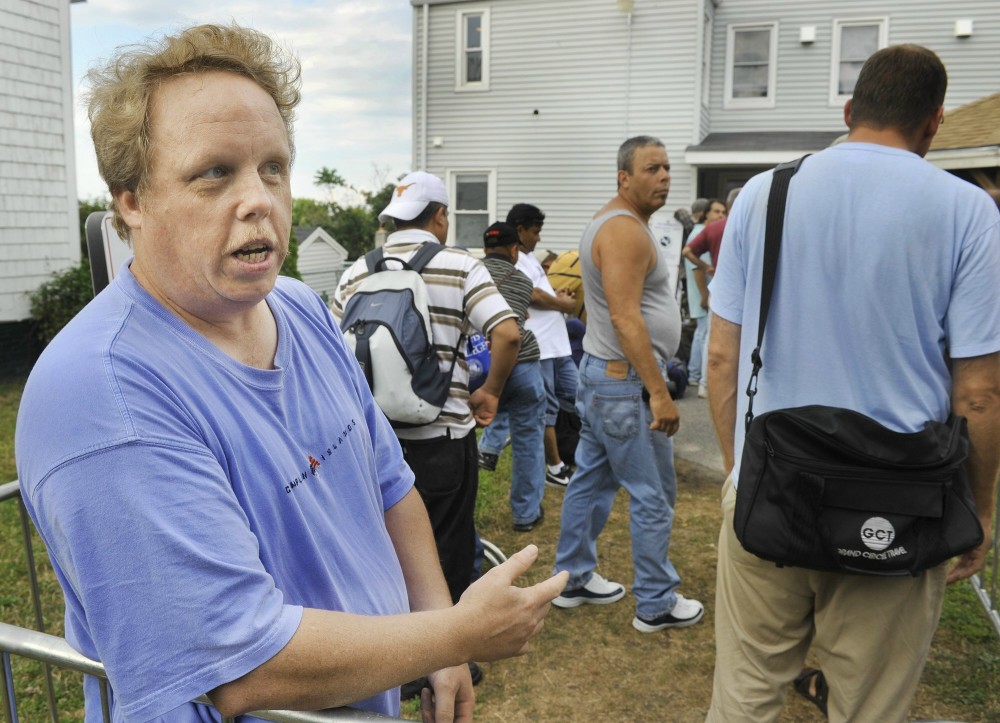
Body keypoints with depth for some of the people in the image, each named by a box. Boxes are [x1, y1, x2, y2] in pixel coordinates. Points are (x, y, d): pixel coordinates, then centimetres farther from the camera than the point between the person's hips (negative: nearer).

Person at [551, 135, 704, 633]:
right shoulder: (626, 230, -17)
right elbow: (625, 318, -25)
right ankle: (657, 605, 12)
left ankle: (573, 579, 28)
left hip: (600, 374, 11)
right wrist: (659, 392, -25)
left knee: (592, 480, 16)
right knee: (653, 497, 0)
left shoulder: (608, 223, 16)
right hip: (628, 383, -11)